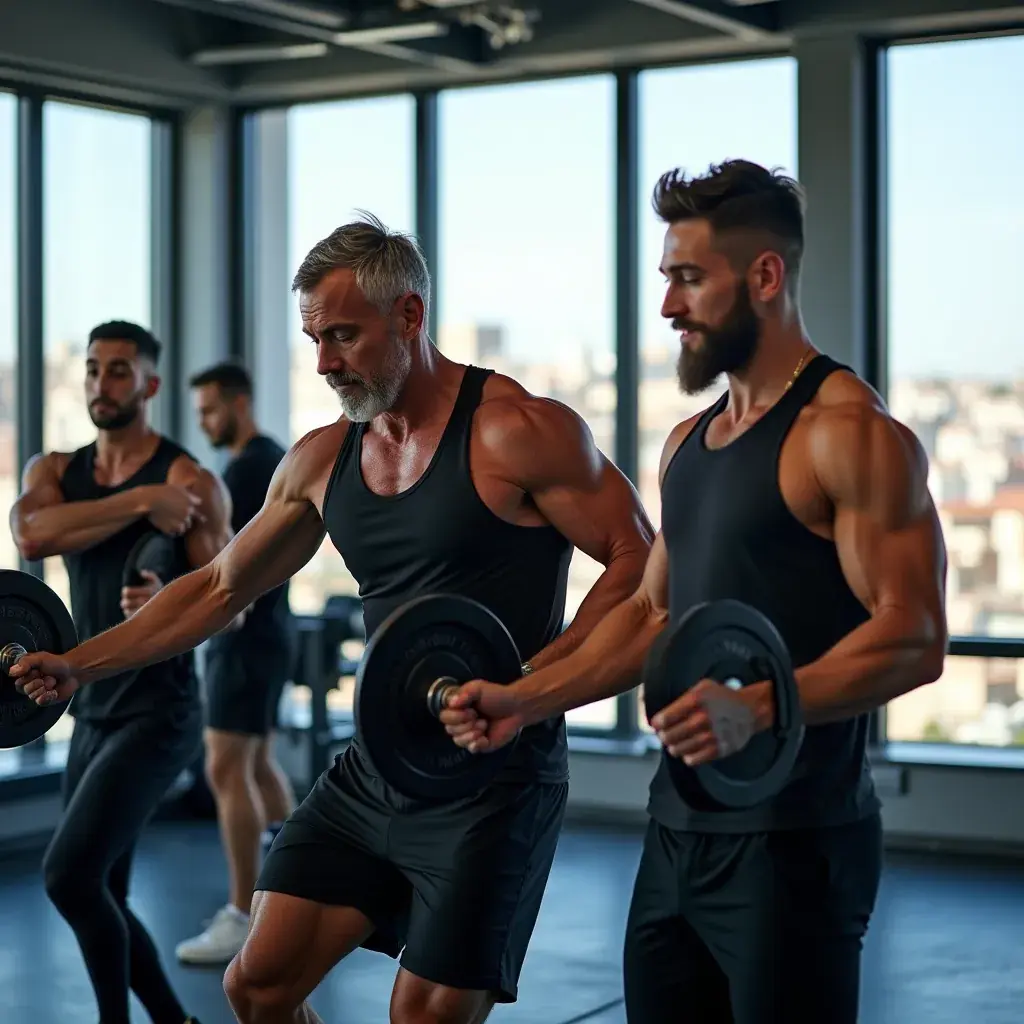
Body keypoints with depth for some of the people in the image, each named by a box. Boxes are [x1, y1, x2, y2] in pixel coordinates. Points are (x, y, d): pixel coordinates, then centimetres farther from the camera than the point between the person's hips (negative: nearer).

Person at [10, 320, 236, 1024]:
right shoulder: (54, 471, 7)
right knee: (98, 897, 12)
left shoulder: (191, 482, -8)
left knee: (68, 874, -17)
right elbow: (31, 536, -17)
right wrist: (140, 502, -23)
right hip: (93, 714, 7)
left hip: (158, 715, -7)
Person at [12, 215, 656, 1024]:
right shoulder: (321, 460, 7)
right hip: (375, 769, 7)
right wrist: (83, 664, 13)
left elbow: (641, 563, -13)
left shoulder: (517, 431, -13)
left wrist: (529, 681, -23)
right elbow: (220, 587, 18)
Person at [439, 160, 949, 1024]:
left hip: (791, 842, -8)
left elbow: (915, 639, -19)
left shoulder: (848, 432, -13)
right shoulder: (689, 443, 14)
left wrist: (757, 707, -33)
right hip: (678, 831, 8)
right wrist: (528, 698, 7)